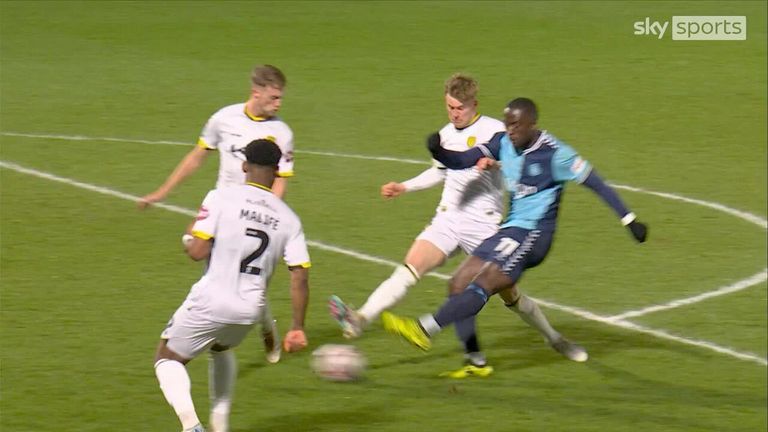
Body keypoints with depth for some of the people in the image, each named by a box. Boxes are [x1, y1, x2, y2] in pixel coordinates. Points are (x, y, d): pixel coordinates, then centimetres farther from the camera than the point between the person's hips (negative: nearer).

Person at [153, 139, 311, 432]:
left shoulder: (221, 198, -7)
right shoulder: (289, 219, 4)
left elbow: (198, 252, -14)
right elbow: (300, 277, 0)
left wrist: (190, 236, 10)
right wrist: (297, 329, 7)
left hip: (209, 303, -4)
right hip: (250, 311, 5)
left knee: (168, 358, 16)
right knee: (221, 349, 37)